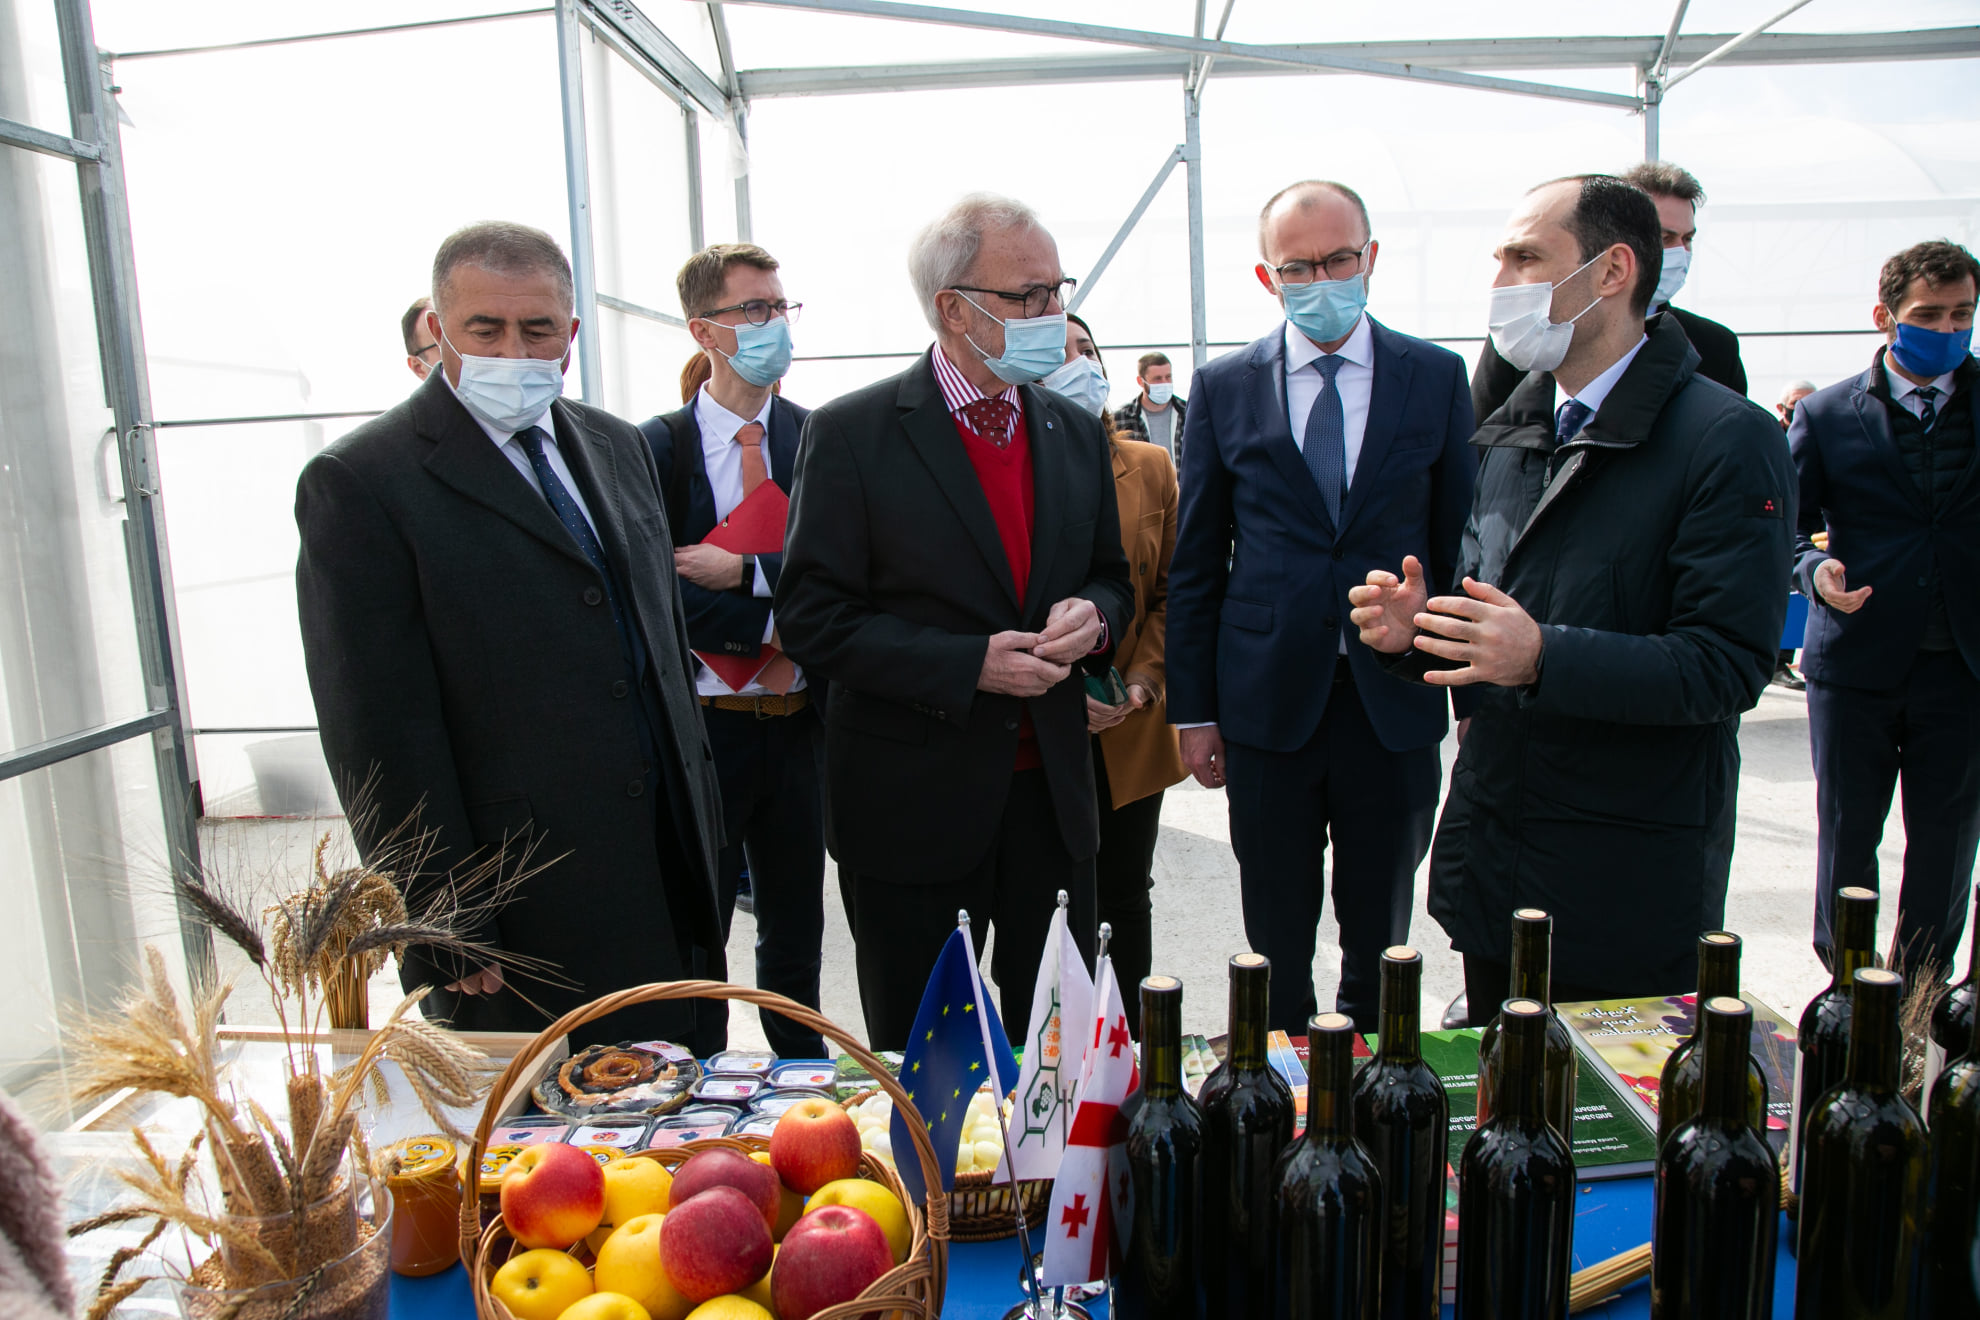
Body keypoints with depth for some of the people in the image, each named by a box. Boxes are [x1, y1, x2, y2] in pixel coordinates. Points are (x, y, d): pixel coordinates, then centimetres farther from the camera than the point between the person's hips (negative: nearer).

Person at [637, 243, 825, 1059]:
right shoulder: (658, 448, -6)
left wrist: (747, 572, -19)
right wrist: (778, 623, -17)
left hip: (798, 723, 3)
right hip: (702, 725, -3)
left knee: (796, 931, 19)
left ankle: (806, 1083, 37)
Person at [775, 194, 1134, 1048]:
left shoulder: (1076, 432, 8)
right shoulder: (852, 434, -8)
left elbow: (1110, 577, 17)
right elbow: (813, 619, -11)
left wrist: (1093, 617, -7)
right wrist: (968, 665, -20)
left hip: (1051, 793, 5)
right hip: (912, 808, -4)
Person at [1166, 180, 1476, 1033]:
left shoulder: (1436, 377, 3)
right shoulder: (1223, 388, 2)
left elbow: (1460, 541, 5)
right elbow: (1195, 563, 4)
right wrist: (1193, 709, 1)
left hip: (1395, 705, 1)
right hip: (1268, 704, 0)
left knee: (1380, 938, 14)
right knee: (1276, 941, 12)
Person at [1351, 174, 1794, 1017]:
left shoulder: (1727, 441, -12)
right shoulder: (1510, 436, 11)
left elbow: (1730, 665, -18)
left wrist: (1543, 658, -30)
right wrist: (1417, 627, -6)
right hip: (1491, 853, 6)